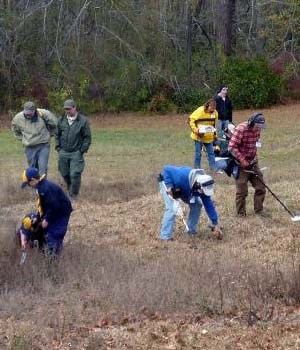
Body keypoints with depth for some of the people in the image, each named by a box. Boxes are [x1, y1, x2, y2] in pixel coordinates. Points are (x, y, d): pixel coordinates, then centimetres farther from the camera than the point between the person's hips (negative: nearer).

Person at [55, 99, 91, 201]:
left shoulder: (83, 121, -5)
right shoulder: (61, 120, 6)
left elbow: (87, 137, -1)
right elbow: (57, 134, 17)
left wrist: (83, 149, -7)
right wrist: (58, 147, 8)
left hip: (76, 153, -4)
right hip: (63, 152, 4)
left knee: (75, 175, -9)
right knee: (64, 173, 11)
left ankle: (74, 195, 4)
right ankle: (69, 188, 36)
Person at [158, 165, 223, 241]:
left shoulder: (203, 187, -24)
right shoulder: (183, 176, -44)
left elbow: (209, 205, -17)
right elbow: (166, 169, -34)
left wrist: (215, 224, -17)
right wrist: (169, 187, -39)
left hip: (181, 188, 6)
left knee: (197, 204, -5)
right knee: (171, 208, -24)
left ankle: (191, 231, 8)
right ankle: (166, 236, -20)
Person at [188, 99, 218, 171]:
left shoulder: (215, 113, 0)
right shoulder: (200, 111, -18)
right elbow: (191, 120, -16)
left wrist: (215, 135, 16)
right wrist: (195, 130, -22)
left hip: (209, 137, 5)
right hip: (199, 136, -5)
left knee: (211, 153, 7)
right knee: (198, 154, 1)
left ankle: (214, 169, 12)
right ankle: (197, 169, 11)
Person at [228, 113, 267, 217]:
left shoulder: (257, 129, 2)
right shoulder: (241, 129, -21)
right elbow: (231, 147, -22)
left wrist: (255, 156, 8)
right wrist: (242, 160, -22)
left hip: (252, 162, 7)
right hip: (241, 164, -7)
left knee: (260, 188, 7)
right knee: (242, 190, -1)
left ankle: (259, 210, 19)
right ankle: (241, 213, 11)